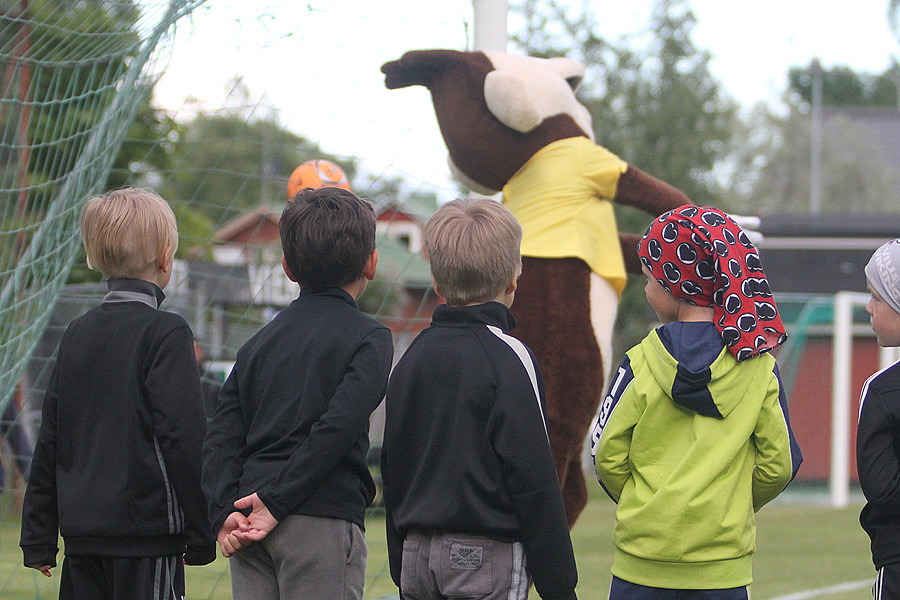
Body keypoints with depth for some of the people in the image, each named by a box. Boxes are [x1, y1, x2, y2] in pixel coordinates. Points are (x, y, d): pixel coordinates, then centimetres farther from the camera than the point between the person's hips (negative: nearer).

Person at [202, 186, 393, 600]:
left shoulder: (260, 342, 17)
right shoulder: (368, 338, -1)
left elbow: (221, 436, 7)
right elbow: (337, 427, -14)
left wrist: (224, 512, -2)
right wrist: (277, 500, -13)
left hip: (250, 523, 6)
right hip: (324, 519, -6)